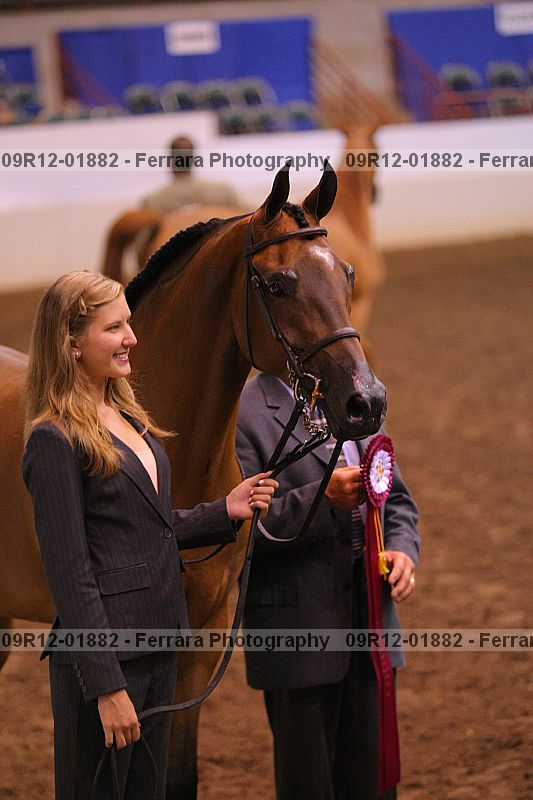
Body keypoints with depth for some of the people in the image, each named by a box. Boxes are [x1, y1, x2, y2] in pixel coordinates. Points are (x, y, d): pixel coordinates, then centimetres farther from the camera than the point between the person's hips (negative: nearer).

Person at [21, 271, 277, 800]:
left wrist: (226, 510, 6)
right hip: (104, 655, -9)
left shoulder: (127, 419, 11)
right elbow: (69, 575, -17)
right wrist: (107, 686, -19)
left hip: (157, 646, 9)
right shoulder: (55, 442, -15)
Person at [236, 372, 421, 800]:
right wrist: (323, 498, -26)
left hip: (371, 616, 6)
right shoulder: (247, 414, -12)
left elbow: (397, 500, 18)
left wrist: (403, 549, -2)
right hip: (297, 628, -6)